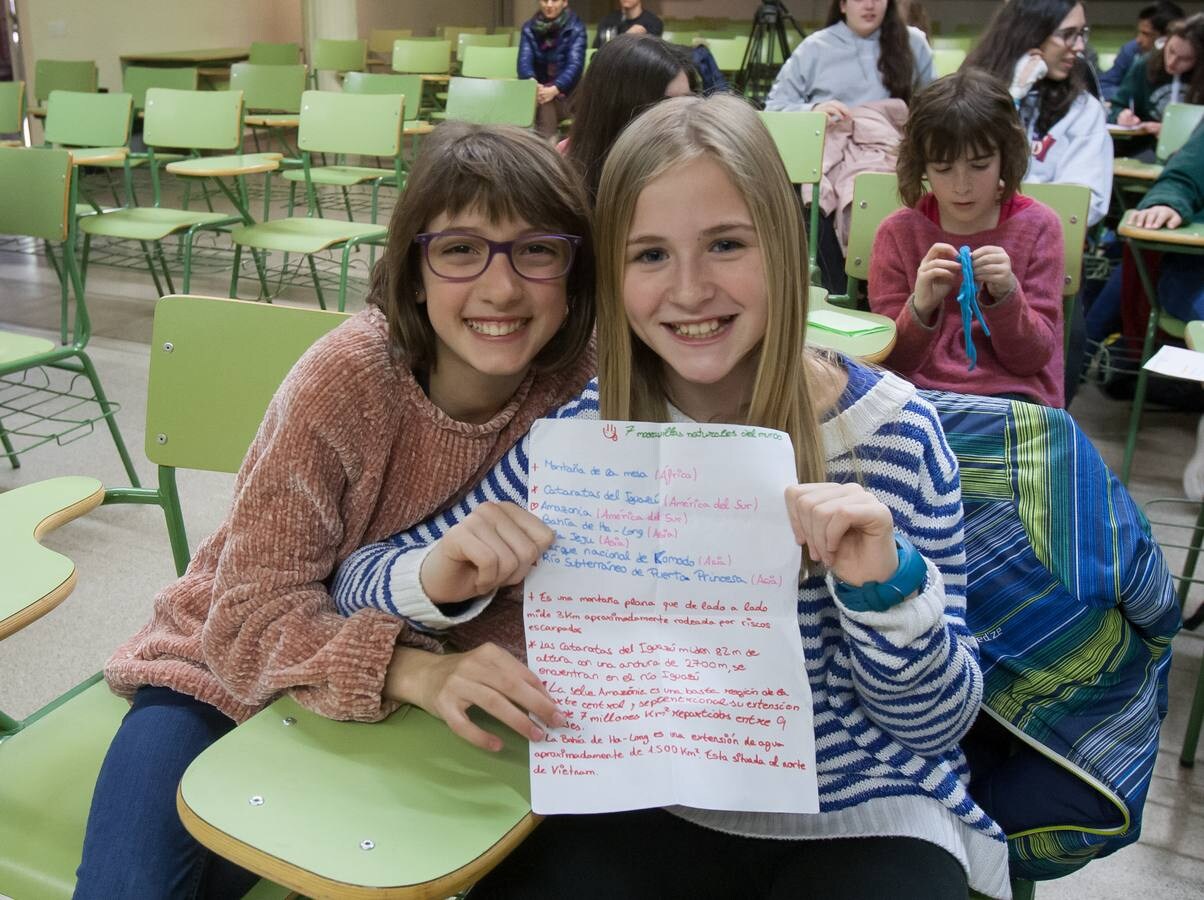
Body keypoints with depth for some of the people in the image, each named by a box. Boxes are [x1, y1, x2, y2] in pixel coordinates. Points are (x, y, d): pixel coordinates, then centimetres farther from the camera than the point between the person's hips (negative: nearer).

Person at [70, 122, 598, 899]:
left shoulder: (582, 386, -18)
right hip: (229, 667, -1)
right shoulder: (349, 376, -25)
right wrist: (414, 670, -41)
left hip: (409, 707, 2)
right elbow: (256, 609, -24)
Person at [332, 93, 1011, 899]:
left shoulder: (889, 430, -13)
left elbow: (939, 724, -8)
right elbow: (357, 582, -3)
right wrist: (441, 575, -25)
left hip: (866, 823, 0)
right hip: (656, 807, 1)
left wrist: (882, 585, -28)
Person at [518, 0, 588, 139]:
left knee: (544, 104, -33)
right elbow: (524, 62, -8)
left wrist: (554, 89, -36)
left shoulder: (576, 29, -2)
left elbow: (575, 65, -16)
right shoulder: (529, 28, 6)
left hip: (566, 94, -2)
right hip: (537, 90, 2)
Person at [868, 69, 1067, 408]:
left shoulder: (1036, 226, 4)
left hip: (1009, 394, 0)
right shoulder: (898, 231, 4)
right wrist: (920, 307, -17)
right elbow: (891, 361, 3)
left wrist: (1006, 295, -16)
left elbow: (1032, 359, 2)